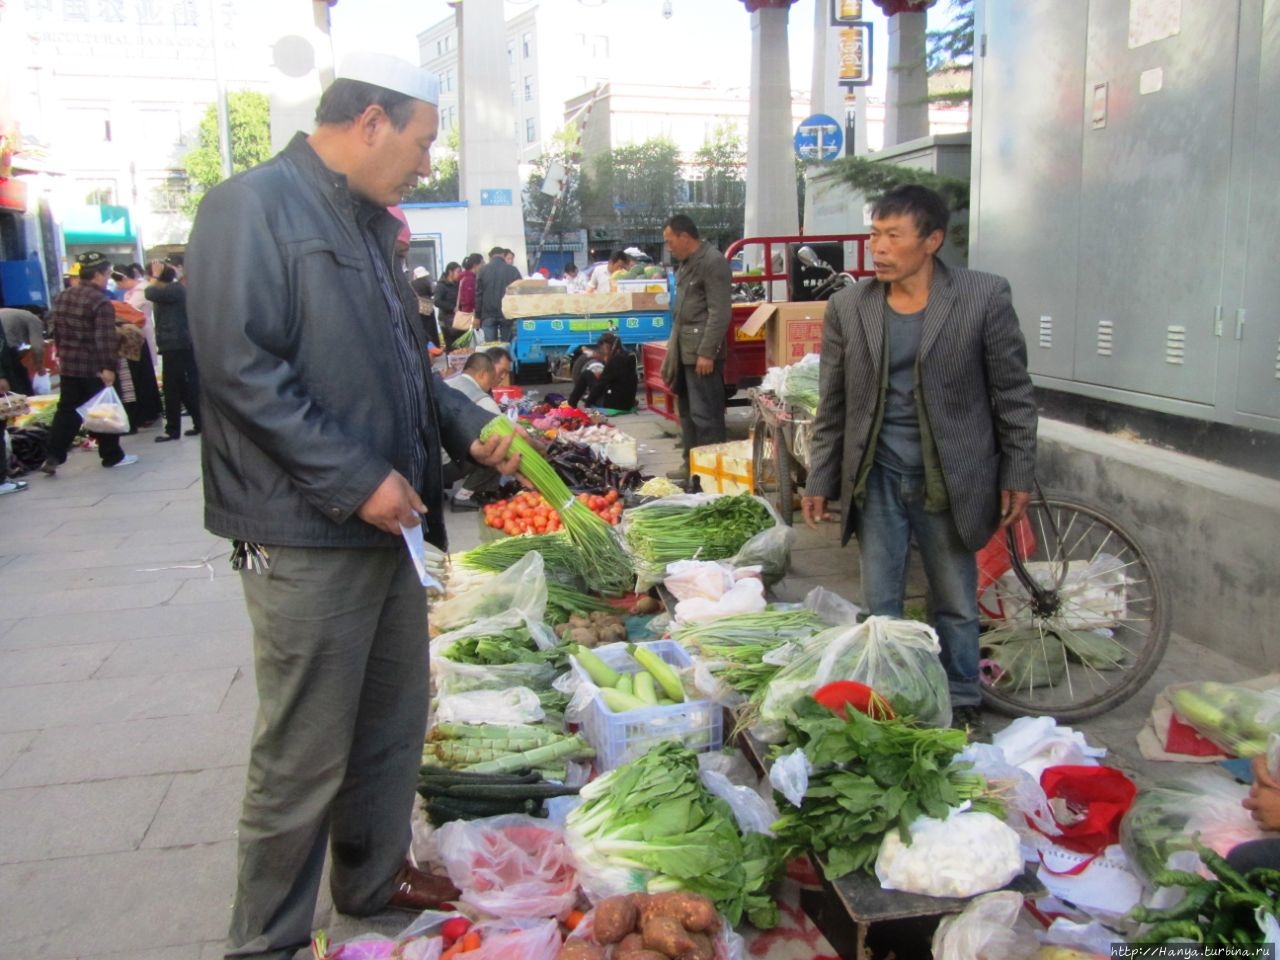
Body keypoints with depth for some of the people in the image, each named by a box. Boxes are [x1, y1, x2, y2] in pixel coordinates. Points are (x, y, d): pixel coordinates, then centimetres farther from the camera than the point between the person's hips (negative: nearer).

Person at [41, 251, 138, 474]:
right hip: (95, 367, -7)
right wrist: (109, 366, -23)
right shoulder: (101, 302, -16)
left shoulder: (62, 297, 10)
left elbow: (56, 329, 16)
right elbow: (105, 339, -23)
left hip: (68, 364, 7)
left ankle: (53, 457, 4)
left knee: (67, 410, 10)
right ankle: (112, 456, 14)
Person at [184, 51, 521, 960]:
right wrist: (356, 481, -21)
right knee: (305, 756, 3)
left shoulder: (365, 223, 16)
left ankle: (375, 877, 40)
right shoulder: (254, 206, -12)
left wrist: (469, 426, 10)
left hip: (384, 521, 9)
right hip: (306, 536, -9)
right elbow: (240, 368, -20)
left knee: (394, 720, 19)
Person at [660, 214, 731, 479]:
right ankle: (691, 465, 25)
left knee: (705, 414, -7)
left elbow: (719, 313, -18)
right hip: (684, 350, 10)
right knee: (687, 411, 16)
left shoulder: (713, 262, -12)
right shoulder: (686, 264, 16)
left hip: (702, 352, -10)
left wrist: (706, 352, -21)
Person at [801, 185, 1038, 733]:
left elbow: (1013, 393, -2)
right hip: (877, 480, 2)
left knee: (956, 605, 13)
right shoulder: (847, 307, 0)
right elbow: (832, 405, 5)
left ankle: (961, 705, 32)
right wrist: (819, 482, 5)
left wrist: (1018, 476, -2)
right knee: (880, 605, 12)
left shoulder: (984, 296, -7)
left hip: (952, 479, -2)